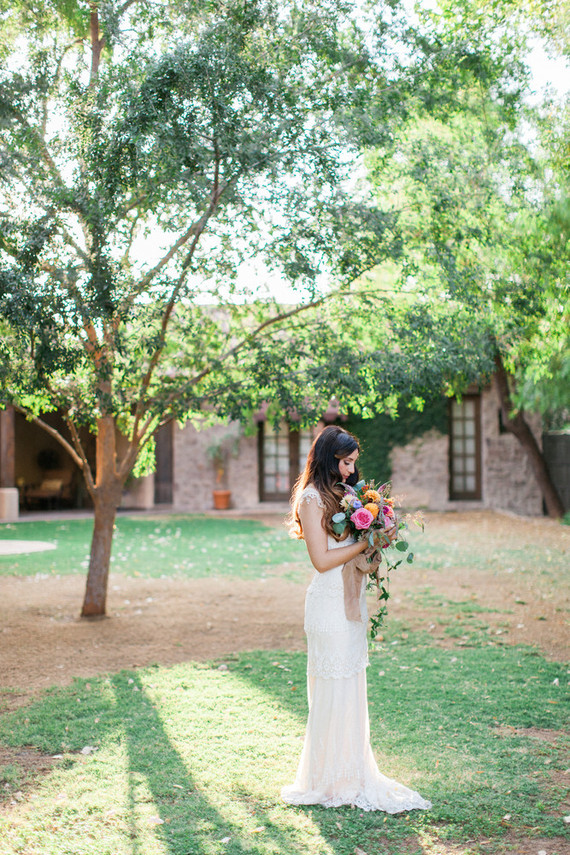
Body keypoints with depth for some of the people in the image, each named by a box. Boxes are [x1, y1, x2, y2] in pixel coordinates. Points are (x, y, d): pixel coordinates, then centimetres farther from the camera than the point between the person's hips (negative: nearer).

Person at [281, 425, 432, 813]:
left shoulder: (341, 495, 15)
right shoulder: (312, 498, -12)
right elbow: (322, 559, -17)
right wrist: (366, 541, -15)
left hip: (349, 601, 9)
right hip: (329, 603, -9)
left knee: (352, 689, 13)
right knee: (334, 691, -2)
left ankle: (350, 775, 22)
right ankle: (330, 781, 9)